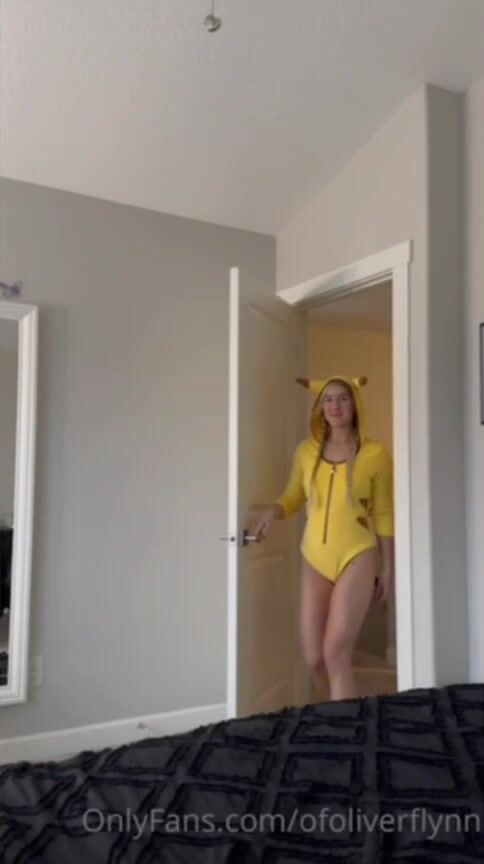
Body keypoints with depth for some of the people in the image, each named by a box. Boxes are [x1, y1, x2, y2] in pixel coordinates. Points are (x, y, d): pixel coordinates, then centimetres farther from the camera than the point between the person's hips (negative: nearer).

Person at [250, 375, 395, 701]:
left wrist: (388, 567, 1)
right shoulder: (306, 451, 4)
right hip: (315, 559, 4)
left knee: (335, 653, -9)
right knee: (314, 658, 8)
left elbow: (383, 514, -1)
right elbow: (293, 497, 14)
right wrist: (273, 513, -8)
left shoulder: (375, 453, -5)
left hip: (357, 558, -4)